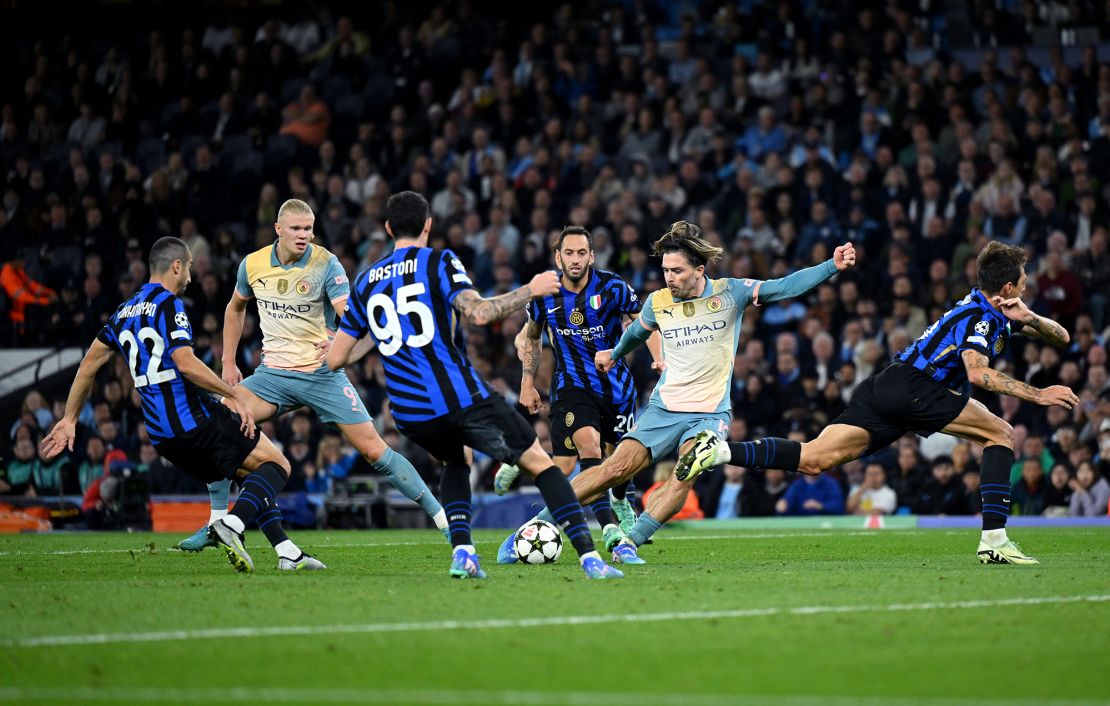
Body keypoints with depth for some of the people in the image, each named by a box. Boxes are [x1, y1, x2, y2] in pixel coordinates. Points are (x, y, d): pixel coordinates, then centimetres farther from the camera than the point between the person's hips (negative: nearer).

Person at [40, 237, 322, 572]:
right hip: (195, 420, -8)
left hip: (162, 436, 8)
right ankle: (231, 525, -24)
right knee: (277, 464, -1)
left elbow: (89, 364, 20)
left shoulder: (125, 312, 17)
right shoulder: (168, 304, -8)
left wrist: (69, 420, 26)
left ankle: (287, 552, 8)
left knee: (252, 475, 20)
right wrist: (236, 395, -16)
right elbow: (186, 364, -20)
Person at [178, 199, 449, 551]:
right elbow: (236, 307, 19)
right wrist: (228, 362, 15)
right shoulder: (253, 265, -1)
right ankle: (217, 523, -2)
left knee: (373, 449, -7)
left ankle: (441, 516, 5)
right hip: (273, 373, 3)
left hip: (322, 373, -3)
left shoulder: (326, 264, -13)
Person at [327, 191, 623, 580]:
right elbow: (478, 313, -17)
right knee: (541, 463, 4)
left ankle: (462, 551, 12)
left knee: (456, 461, 34)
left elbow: (333, 359, 14)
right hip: (461, 398, -5)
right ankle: (589, 558, -10)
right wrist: (531, 290, -4)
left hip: (410, 414, 5)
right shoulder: (438, 262, -1)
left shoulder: (366, 281, 14)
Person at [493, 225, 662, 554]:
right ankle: (609, 527, -23)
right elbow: (530, 336, 13)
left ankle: (620, 502, 48)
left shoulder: (612, 287, -12)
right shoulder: (545, 295, -6)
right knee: (588, 443, -27)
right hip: (572, 386, -1)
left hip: (616, 385, 1)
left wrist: (660, 358, -19)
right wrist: (527, 382, 7)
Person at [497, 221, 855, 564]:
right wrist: (614, 354, 44)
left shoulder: (730, 292, -3)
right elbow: (637, 331, 26)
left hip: (711, 412, -1)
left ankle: (630, 542, -23)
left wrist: (833, 265, -22)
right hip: (664, 407, 1)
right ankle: (537, 525, -7)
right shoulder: (657, 302, 3)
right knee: (615, 468, -12)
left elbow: (785, 287, -10)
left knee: (684, 477, -27)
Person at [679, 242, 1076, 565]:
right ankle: (994, 539, -12)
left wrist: (1029, 318, 4)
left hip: (883, 391, 8)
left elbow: (1060, 337, 26)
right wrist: (1037, 395, -22)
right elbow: (976, 372, -22)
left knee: (814, 460, -5)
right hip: (910, 387, -8)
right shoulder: (981, 317, -6)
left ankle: (720, 451, -20)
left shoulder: (999, 314, 24)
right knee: (1000, 434, -2)